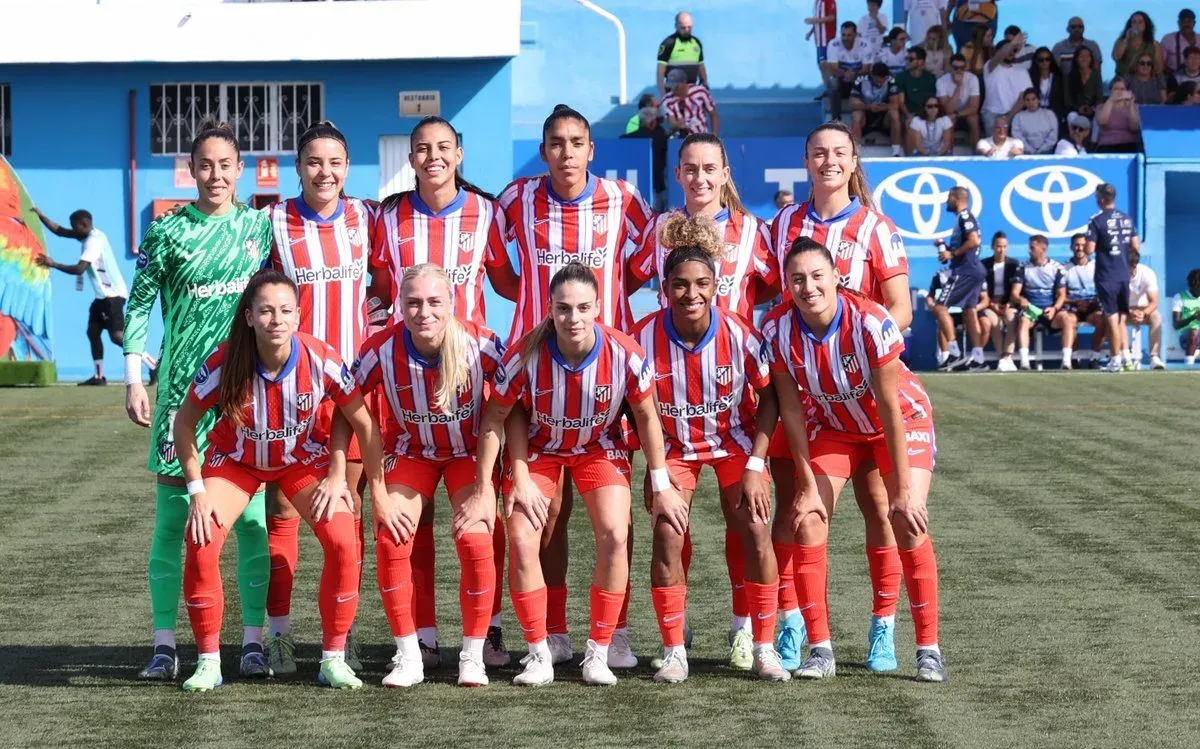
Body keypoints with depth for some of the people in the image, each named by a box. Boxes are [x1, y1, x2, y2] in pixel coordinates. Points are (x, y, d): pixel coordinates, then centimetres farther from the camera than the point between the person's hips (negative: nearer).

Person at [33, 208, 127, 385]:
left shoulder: (94, 241, -18)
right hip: (103, 295, 11)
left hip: (112, 295, -11)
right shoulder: (90, 236, 12)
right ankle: (99, 376, 11)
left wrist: (53, 264, -20)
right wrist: (40, 216, 11)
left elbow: (79, 269, -26)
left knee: (117, 336, -16)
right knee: (93, 332, 10)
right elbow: (60, 231, 18)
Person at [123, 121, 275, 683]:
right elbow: (139, 304, 3)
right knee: (172, 515, -1)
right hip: (182, 385, -1)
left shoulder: (260, 226, 7)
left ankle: (253, 641, 6)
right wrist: (134, 379, -3)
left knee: (252, 518, 0)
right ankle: (164, 645, 3)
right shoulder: (169, 232, 1)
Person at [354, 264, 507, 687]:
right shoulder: (381, 350, -25)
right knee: (391, 542, -15)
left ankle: (474, 656, -1)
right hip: (409, 452, 1)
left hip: (468, 451, -1)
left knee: (476, 541, -18)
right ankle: (408, 656, -1)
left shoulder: (480, 345, -27)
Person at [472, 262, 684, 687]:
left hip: (600, 447, 0)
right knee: (521, 541, -14)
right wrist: (483, 485, -16)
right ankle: (539, 656, -1)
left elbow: (647, 416, -11)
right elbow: (494, 418, -15)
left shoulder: (625, 354, -28)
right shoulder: (525, 355, -30)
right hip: (538, 448, 0)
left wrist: (661, 485, -6)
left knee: (614, 535, -17)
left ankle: (598, 653, -5)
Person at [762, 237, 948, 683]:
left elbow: (889, 407, -27)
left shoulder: (870, 322, -33)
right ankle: (820, 649, -2)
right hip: (832, 425, 3)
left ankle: (928, 649, -7)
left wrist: (904, 488, -25)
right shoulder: (777, 329, -23)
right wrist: (808, 484, -14)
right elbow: (790, 407, -13)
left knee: (909, 525, -18)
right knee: (806, 522, -12)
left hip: (902, 422, -3)